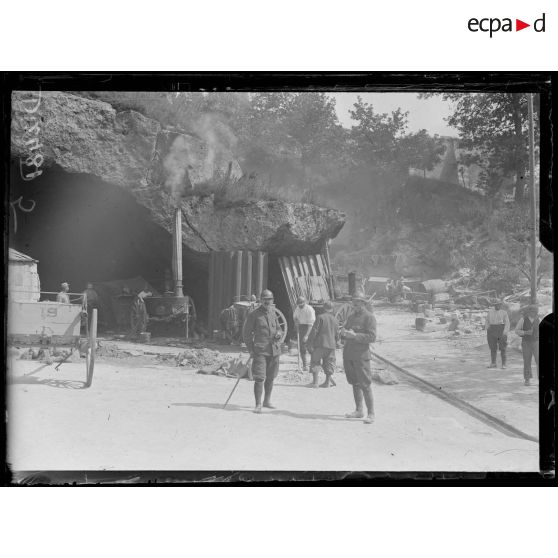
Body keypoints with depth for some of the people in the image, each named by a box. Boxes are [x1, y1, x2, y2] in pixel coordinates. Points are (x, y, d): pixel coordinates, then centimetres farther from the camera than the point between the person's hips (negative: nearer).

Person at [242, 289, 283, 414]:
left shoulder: (273, 312, 11)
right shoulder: (254, 314, -5)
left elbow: (278, 327, 25)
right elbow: (246, 332, -2)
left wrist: (278, 333, 1)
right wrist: (250, 349, -7)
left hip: (274, 350, 6)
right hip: (260, 351, -6)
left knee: (270, 378, 14)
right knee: (259, 378, -12)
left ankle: (267, 401, 30)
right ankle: (258, 405, -7)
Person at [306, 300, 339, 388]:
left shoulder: (320, 317, -7)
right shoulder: (335, 320, 9)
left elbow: (314, 331, -11)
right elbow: (337, 335, 14)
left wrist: (310, 343, -8)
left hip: (320, 344, -5)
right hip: (331, 345, 5)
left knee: (315, 362, 1)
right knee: (329, 363, 12)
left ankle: (315, 382, -4)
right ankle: (327, 382, 13)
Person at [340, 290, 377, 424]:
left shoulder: (369, 317, -6)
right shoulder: (351, 316, 17)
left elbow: (372, 337, -14)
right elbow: (343, 331, 20)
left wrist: (355, 336, -21)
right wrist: (343, 332, -3)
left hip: (361, 355, -7)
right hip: (348, 355, 7)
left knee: (365, 385, -8)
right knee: (355, 384, 13)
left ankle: (371, 414, -4)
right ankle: (359, 411, 23)